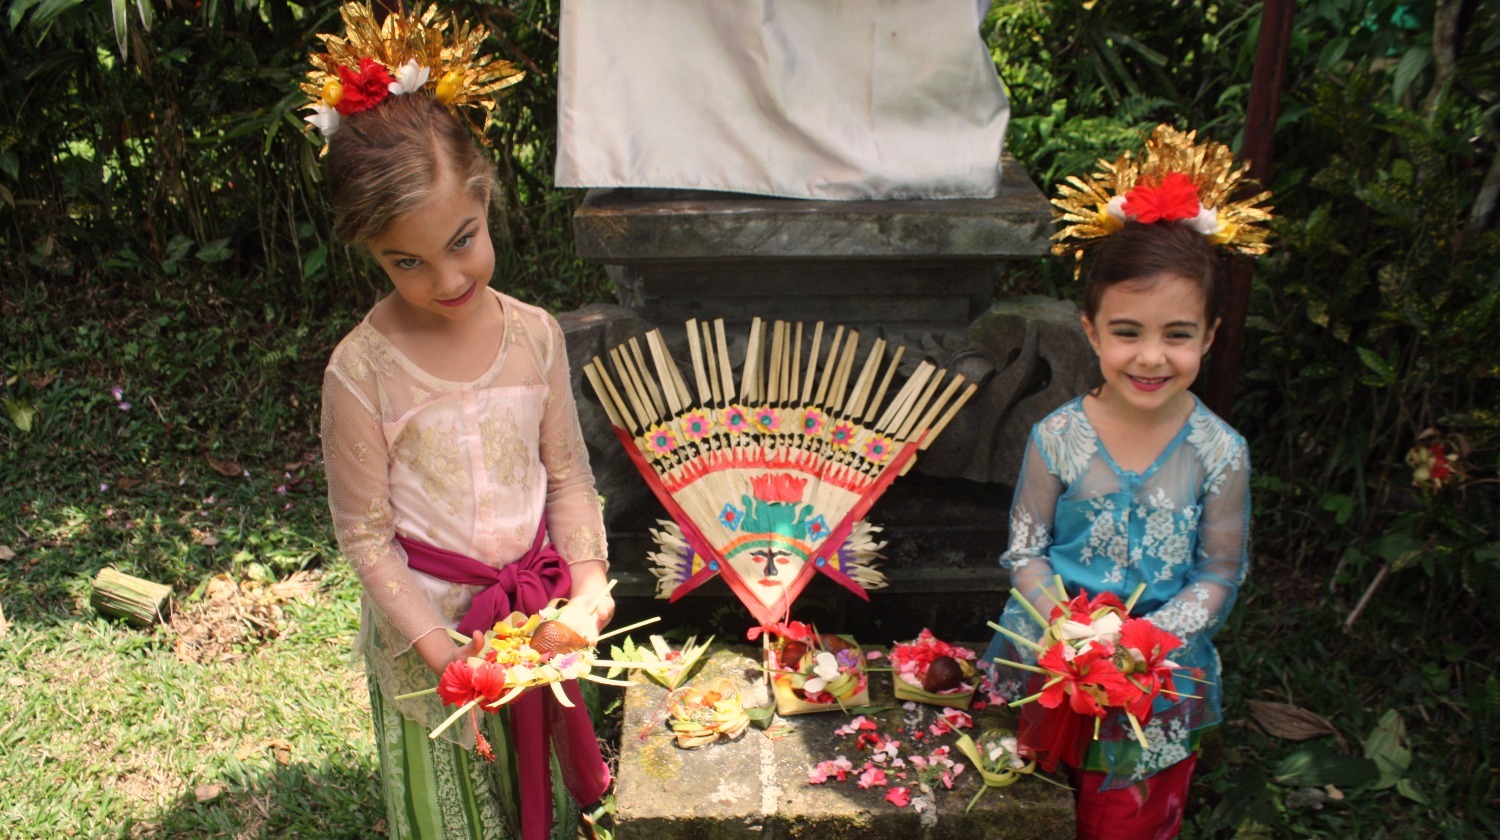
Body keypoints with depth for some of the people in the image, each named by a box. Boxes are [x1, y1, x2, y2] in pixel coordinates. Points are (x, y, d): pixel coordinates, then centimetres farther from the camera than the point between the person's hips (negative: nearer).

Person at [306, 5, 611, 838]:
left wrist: (587, 580, -11)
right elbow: (366, 536, -13)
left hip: (536, 608, 3)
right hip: (426, 621, -3)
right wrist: (441, 649, -16)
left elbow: (568, 474, 0)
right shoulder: (362, 373, -20)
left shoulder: (533, 335, -10)